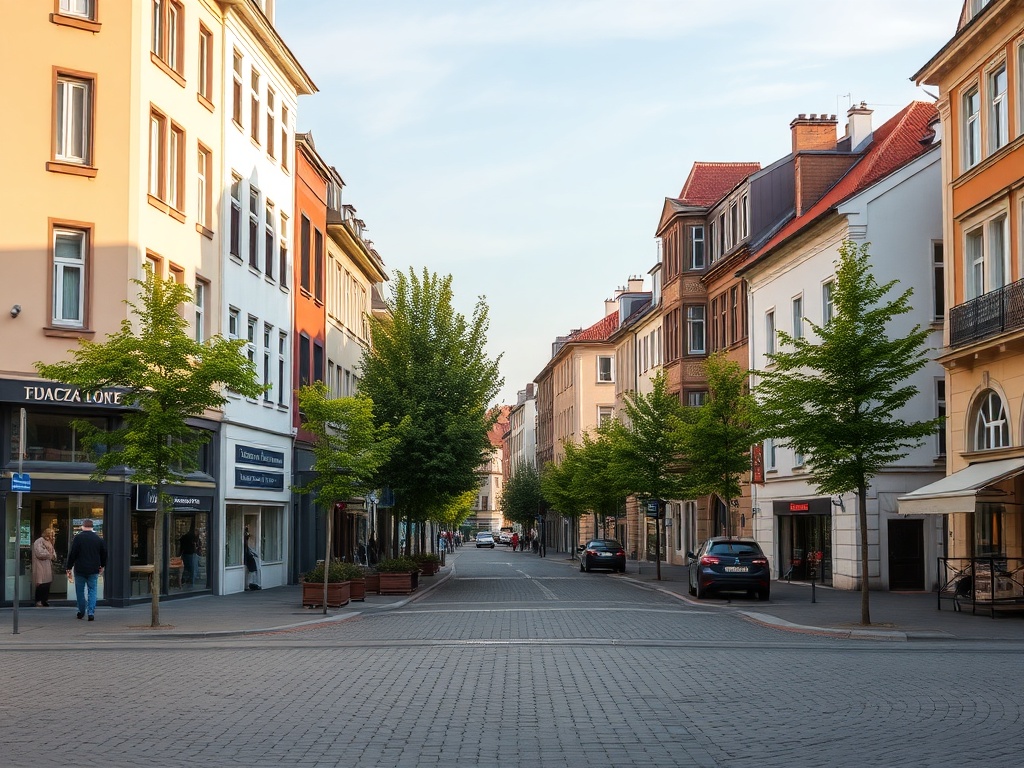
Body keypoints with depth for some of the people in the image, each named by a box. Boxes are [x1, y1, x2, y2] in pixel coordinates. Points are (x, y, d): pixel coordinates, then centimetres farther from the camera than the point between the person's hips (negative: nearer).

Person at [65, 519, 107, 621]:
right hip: (93, 570, 2)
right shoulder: (98, 538, 4)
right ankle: (91, 612, -4)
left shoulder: (78, 537, -6)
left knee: (80, 590, 11)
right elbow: (104, 554, 12)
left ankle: (81, 611, 17)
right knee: (92, 590, 6)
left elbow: (72, 554, -8)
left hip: (80, 570, -2)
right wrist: (102, 566, 26)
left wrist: (69, 568, -2)